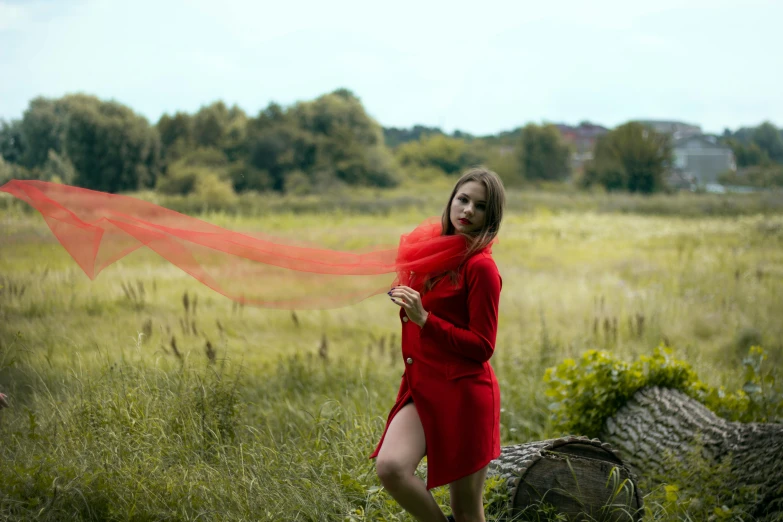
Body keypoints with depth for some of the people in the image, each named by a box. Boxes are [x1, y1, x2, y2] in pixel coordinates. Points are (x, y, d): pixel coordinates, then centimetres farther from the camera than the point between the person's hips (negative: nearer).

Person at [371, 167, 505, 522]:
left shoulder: (480, 266, -12)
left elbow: (481, 347, -14)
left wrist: (424, 319, -20)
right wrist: (403, 294, 9)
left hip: (463, 393, -6)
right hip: (421, 387, 6)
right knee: (390, 466, -19)